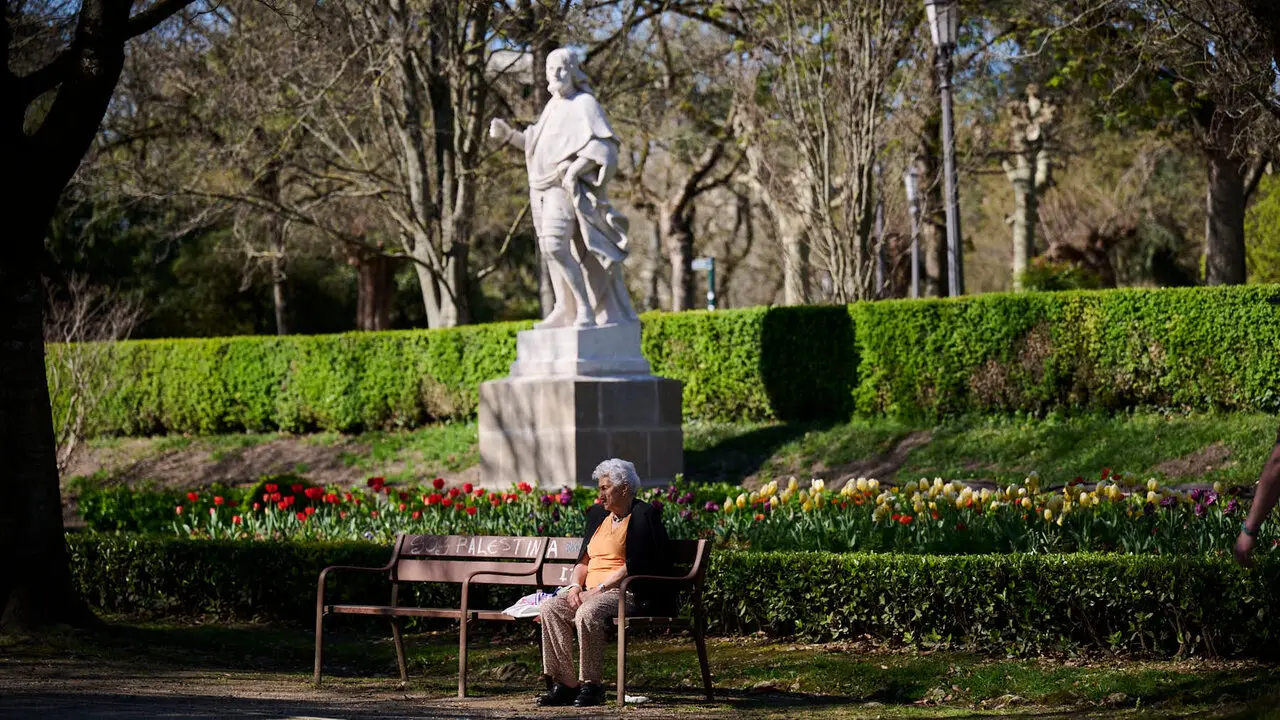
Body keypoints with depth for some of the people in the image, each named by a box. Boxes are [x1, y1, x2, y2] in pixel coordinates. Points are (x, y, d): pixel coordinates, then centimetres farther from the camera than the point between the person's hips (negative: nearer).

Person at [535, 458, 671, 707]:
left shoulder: (643, 516, -5)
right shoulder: (597, 514, 20)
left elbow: (635, 566, -14)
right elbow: (584, 560, 20)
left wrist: (600, 588, -17)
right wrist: (576, 585, 0)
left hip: (630, 593, -8)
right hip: (591, 592, 8)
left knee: (588, 612, -35)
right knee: (550, 608, -16)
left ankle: (591, 685, -26)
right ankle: (564, 683, -19)